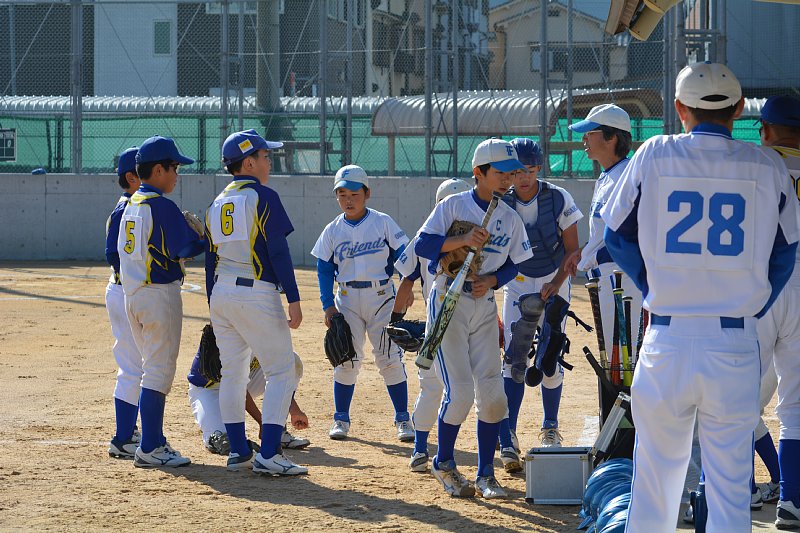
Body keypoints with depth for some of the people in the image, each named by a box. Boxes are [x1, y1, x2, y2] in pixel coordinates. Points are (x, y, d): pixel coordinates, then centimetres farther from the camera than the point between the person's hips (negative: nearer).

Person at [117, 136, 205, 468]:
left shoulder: (131, 205, 12)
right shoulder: (162, 206, -15)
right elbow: (185, 249, -18)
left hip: (132, 293, 9)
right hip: (159, 294, -9)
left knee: (154, 368, 17)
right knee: (159, 370, -5)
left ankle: (154, 441, 19)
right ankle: (150, 449, -6)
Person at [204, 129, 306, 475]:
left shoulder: (217, 203, 13)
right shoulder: (263, 197, -8)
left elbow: (210, 259, 15)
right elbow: (279, 252, -14)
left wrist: (215, 309, 21)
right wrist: (293, 300, -15)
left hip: (221, 294, 7)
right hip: (257, 295, -7)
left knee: (232, 372, 13)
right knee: (282, 370, -2)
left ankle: (238, 452, 13)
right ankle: (268, 455, -11)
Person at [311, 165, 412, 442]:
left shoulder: (383, 223, -2)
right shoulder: (332, 230, 4)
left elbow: (401, 255, -1)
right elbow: (324, 270, 6)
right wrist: (328, 304, -3)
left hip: (381, 296, -2)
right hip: (347, 300, 2)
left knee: (389, 358, -3)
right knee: (346, 360, 1)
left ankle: (403, 419, 6)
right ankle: (341, 419, 12)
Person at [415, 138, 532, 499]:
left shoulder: (510, 219, 5)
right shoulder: (454, 205, -6)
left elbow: (513, 264, 12)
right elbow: (422, 245, -13)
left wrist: (492, 280, -8)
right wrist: (462, 240, -26)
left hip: (485, 308, 4)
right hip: (448, 303, -4)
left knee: (492, 394, -1)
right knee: (460, 392, -11)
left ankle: (485, 474, 12)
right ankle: (444, 463, 11)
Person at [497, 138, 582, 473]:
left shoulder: (558, 199, -15)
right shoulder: (501, 204, -13)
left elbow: (572, 250, -10)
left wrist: (556, 283, -22)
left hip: (554, 284, 0)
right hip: (517, 285, 0)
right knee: (514, 360, -10)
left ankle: (550, 429, 21)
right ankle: (508, 439, -15)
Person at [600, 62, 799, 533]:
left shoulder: (655, 155, 1)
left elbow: (618, 236, 8)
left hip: (666, 340, 0)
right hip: (737, 345, 0)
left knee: (656, 475, 10)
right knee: (730, 487, 6)